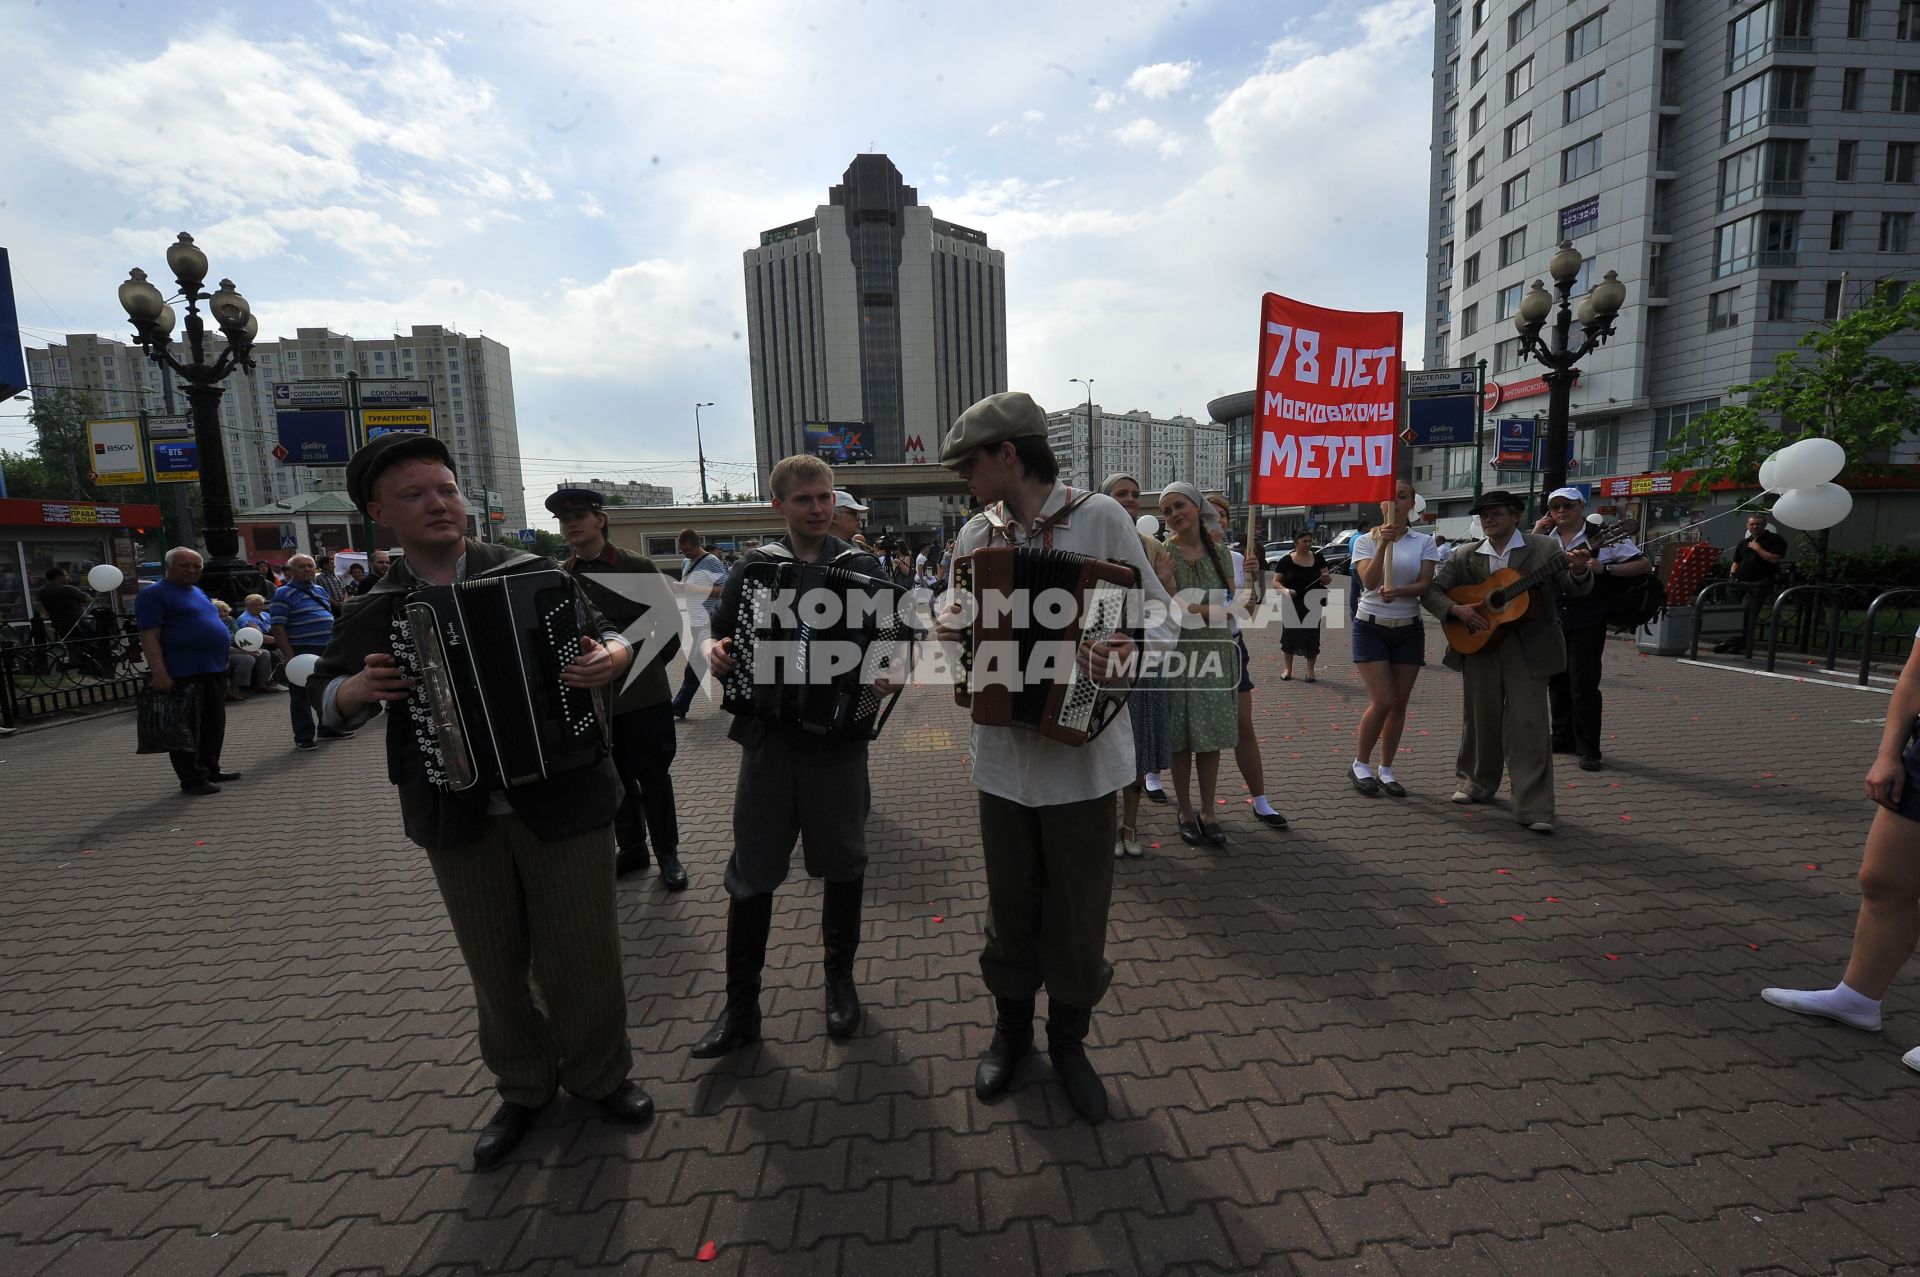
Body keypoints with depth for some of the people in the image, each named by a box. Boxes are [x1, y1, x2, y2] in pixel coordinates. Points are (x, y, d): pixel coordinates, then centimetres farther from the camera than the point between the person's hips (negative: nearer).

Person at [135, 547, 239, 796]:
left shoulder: (199, 592, 17)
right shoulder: (154, 594, -8)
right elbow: (149, 636, -14)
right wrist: (159, 673, -21)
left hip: (214, 671, 8)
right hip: (182, 675, -8)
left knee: (214, 725, 15)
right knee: (187, 728, -2)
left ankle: (210, 770, 26)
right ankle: (192, 779, 4)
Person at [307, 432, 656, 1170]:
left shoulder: (532, 575, -4)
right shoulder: (373, 612, 4)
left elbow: (603, 635, 0)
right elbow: (324, 699, 13)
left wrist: (611, 656, -24)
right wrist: (358, 690, -10)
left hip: (560, 797, -2)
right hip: (456, 815, 3)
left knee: (579, 950, 8)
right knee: (495, 962, 17)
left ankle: (599, 1074, 32)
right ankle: (523, 1087, 39)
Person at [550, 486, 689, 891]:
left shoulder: (637, 567, -6)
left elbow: (671, 621, -2)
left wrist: (648, 664, 2)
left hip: (643, 695, -3)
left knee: (653, 777, 6)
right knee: (615, 779, 15)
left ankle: (667, 853, 21)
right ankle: (630, 848, 31)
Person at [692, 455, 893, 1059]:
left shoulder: (863, 568, 2)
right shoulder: (752, 568, 4)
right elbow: (717, 639, 9)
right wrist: (715, 655, -13)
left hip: (839, 735, 0)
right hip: (768, 737, 1)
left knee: (843, 862, 12)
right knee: (752, 872, 8)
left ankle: (840, 981, 35)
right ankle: (741, 1008, 24)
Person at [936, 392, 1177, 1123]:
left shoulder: (1100, 518, -9)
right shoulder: (975, 534, 3)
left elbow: (1157, 607, -8)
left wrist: (1133, 647, -29)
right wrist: (948, 624, -12)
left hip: (1081, 753, -3)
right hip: (1003, 752, 3)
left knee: (1079, 906, 13)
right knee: (1011, 904, 17)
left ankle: (1069, 1038, 38)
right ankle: (1011, 1026, 42)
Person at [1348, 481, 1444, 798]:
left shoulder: (1424, 542, 4)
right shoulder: (1365, 540, -1)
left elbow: (1425, 585, -7)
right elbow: (1369, 581, -16)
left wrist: (1398, 591, -27)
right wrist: (1383, 544, -30)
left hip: (1408, 630, 3)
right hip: (1371, 628, -3)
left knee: (1399, 703, 5)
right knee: (1383, 701, -10)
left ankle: (1385, 770, 18)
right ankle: (1360, 765, 8)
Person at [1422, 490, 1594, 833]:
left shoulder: (1545, 548, 1)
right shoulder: (1464, 555, 6)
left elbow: (1574, 587, -3)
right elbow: (1433, 591, 5)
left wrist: (1579, 571, -25)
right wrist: (1456, 609, -13)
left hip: (1528, 650, -2)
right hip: (1478, 645, 3)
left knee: (1528, 726, -3)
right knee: (1481, 720, 13)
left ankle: (1534, 808, 2)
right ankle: (1477, 783, 31)